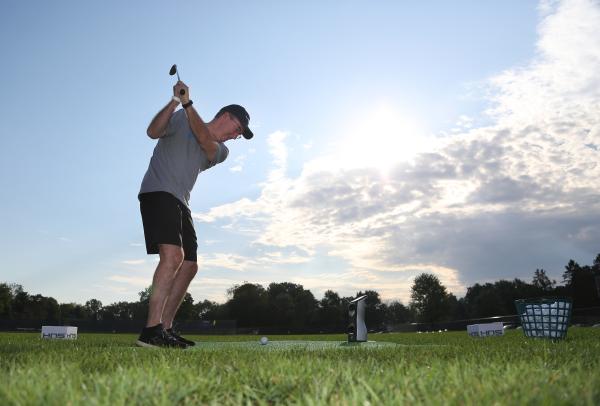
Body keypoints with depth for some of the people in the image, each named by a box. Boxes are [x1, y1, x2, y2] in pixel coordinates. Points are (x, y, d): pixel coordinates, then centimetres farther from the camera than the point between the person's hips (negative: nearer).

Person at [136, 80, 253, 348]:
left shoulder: (221, 151, 18)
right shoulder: (181, 118, 6)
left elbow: (204, 140, -3)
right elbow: (153, 132, -10)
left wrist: (188, 103, -10)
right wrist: (175, 101, -20)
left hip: (181, 204, 8)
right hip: (158, 193, -8)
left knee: (189, 267, 3)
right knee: (173, 255, -25)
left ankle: (165, 329, 9)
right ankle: (151, 330, -26)